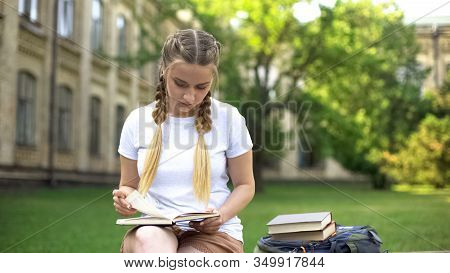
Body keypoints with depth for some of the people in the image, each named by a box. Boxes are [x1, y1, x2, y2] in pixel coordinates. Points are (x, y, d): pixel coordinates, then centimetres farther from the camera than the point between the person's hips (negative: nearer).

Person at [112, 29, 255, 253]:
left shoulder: (229, 119, 0)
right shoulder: (138, 121, 5)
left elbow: (245, 185, 8)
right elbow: (130, 186, 15)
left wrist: (221, 216, -12)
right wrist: (126, 199, -10)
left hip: (214, 234, -1)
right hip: (154, 230, 2)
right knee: (148, 237, -36)